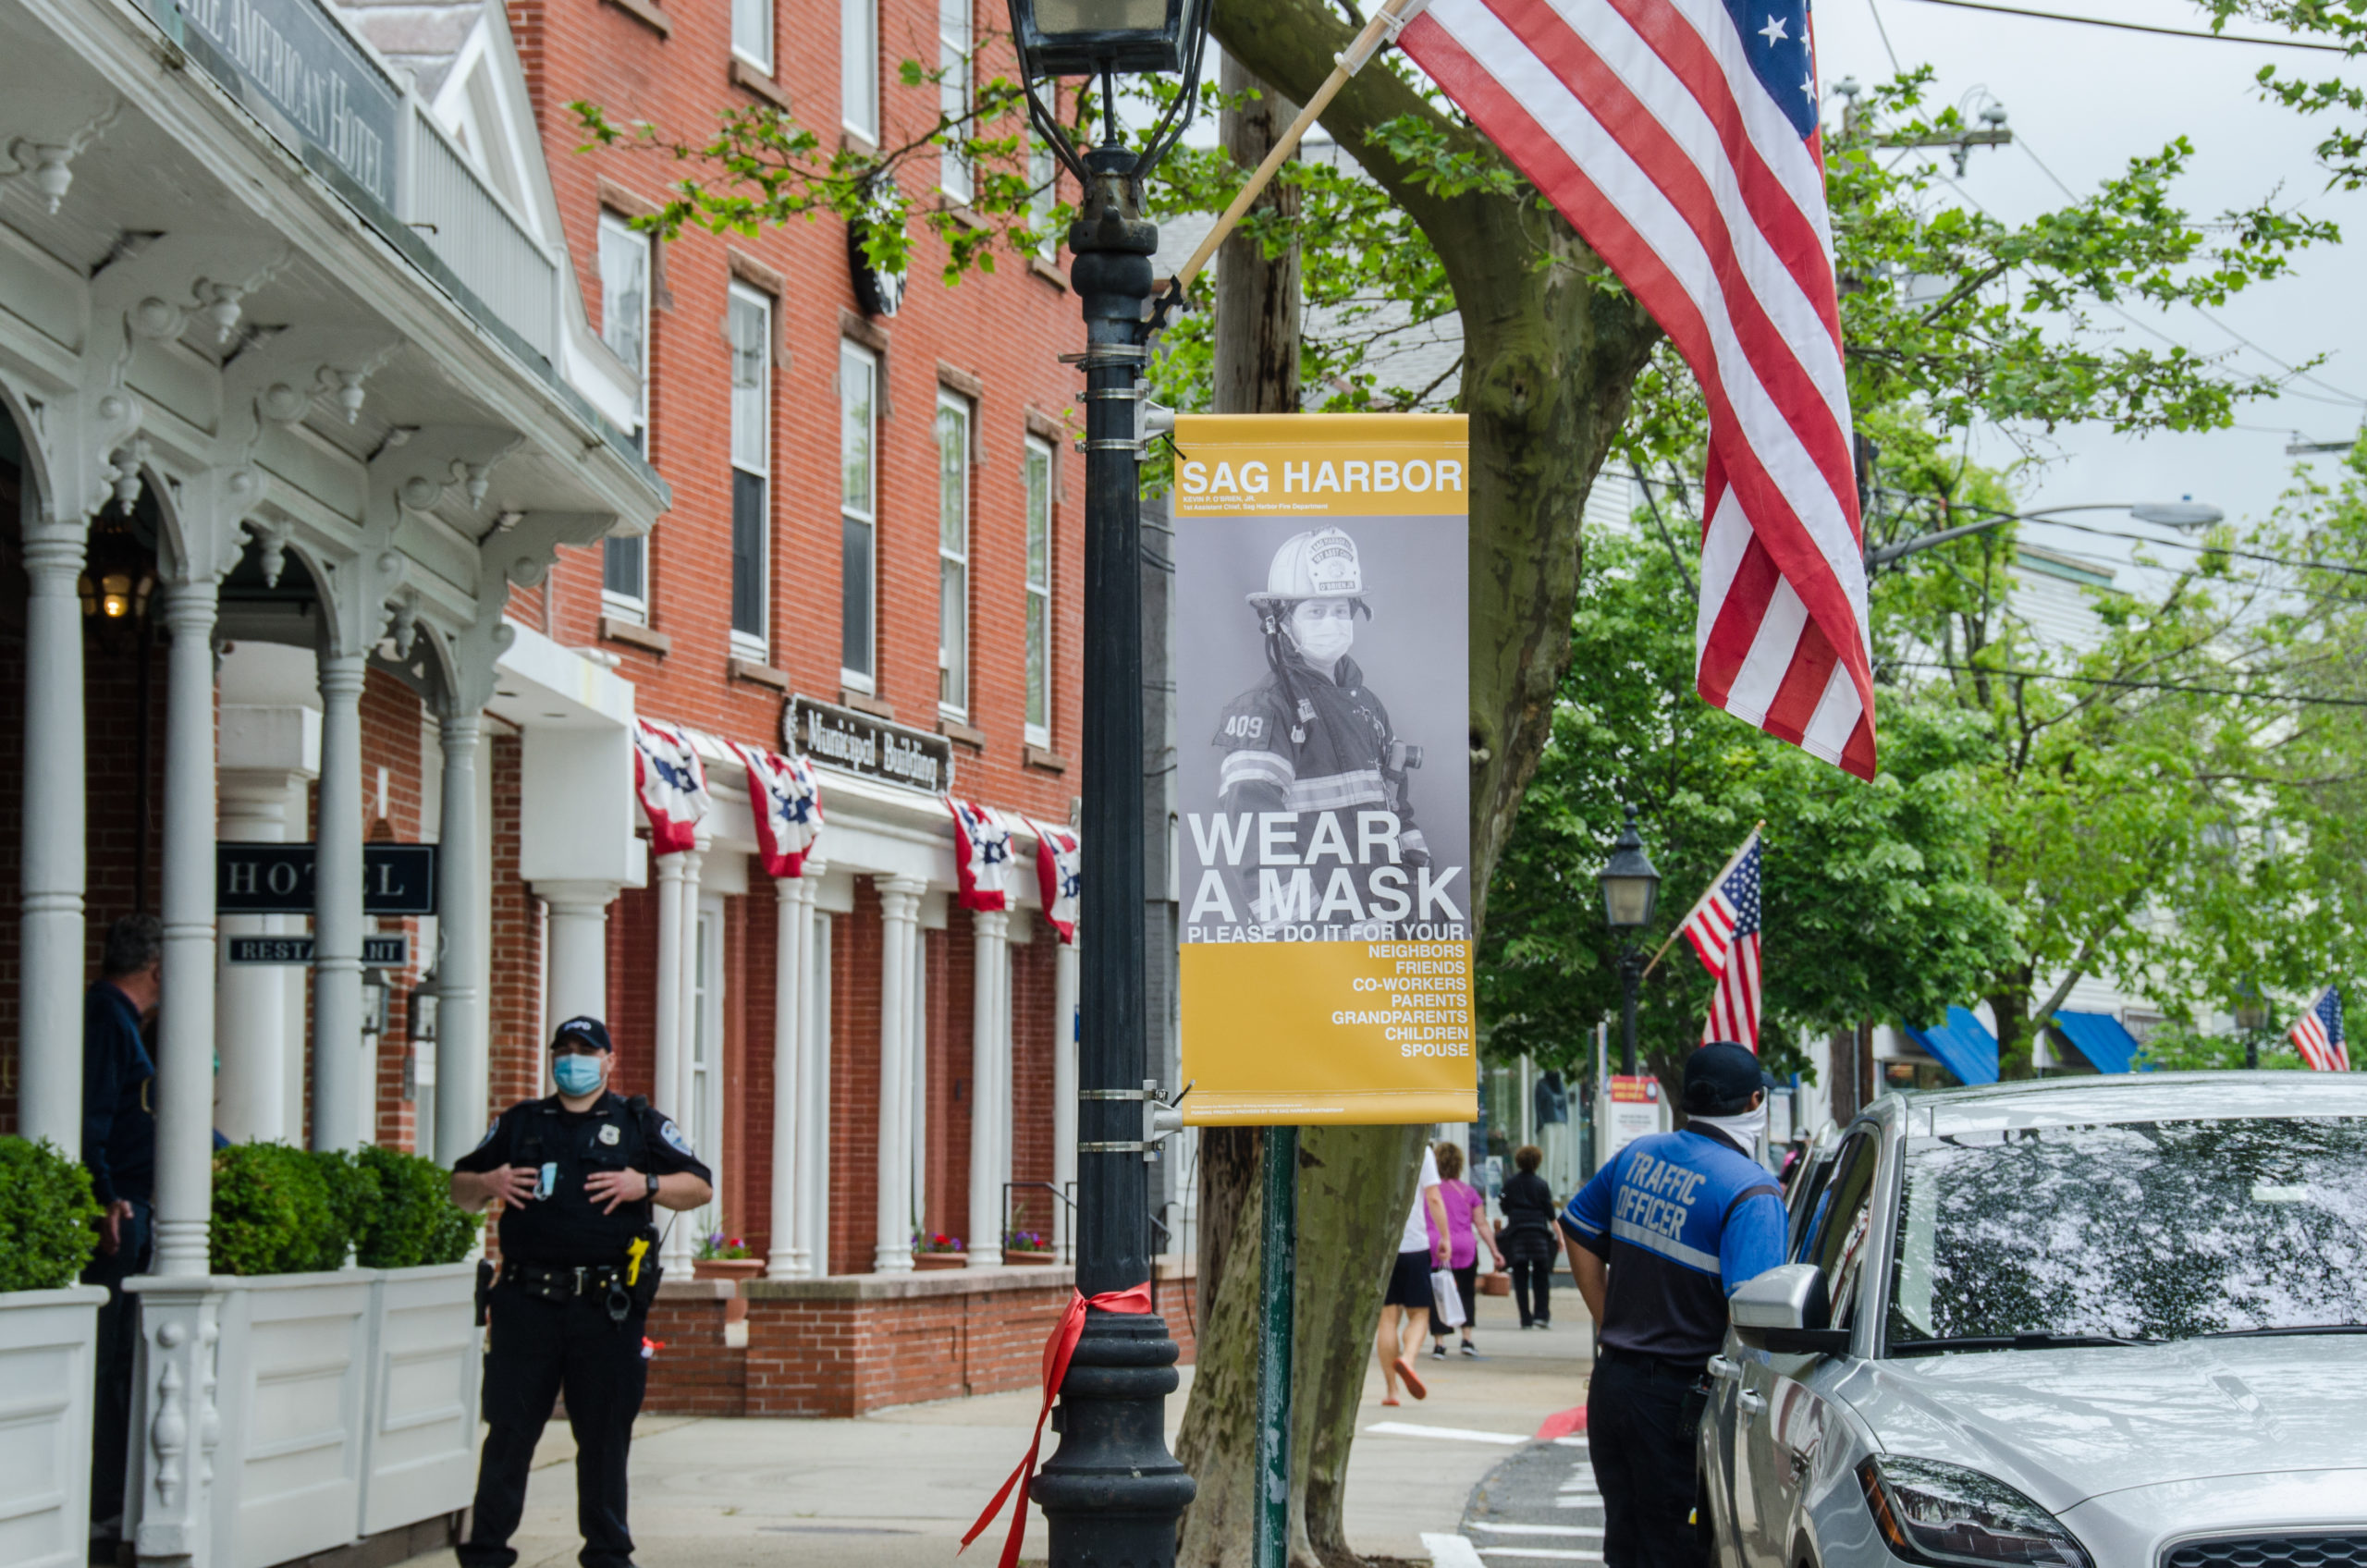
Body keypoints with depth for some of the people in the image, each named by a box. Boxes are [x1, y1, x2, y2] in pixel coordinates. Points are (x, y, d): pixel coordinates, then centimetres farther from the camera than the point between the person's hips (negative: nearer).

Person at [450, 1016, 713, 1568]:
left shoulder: (640, 1124, 11)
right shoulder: (518, 1124, 16)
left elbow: (700, 1186, 7)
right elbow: (460, 1188, 21)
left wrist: (646, 1186, -9)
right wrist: (488, 1183, -1)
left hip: (606, 1307, -1)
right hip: (527, 1300, 1)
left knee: (605, 1434, 3)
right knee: (509, 1429, 0)